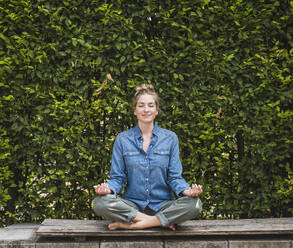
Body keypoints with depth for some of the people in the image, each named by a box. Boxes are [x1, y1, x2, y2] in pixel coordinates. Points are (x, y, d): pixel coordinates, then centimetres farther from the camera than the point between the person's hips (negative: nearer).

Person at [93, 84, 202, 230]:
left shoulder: (170, 138, 7)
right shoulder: (122, 139, 7)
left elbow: (174, 177, 4)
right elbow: (118, 178, 6)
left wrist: (187, 190, -18)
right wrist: (108, 188, -18)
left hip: (162, 205, 0)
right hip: (132, 205, 0)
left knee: (194, 204, -30)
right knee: (100, 203, -30)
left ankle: (131, 224, -22)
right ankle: (162, 221, -20)